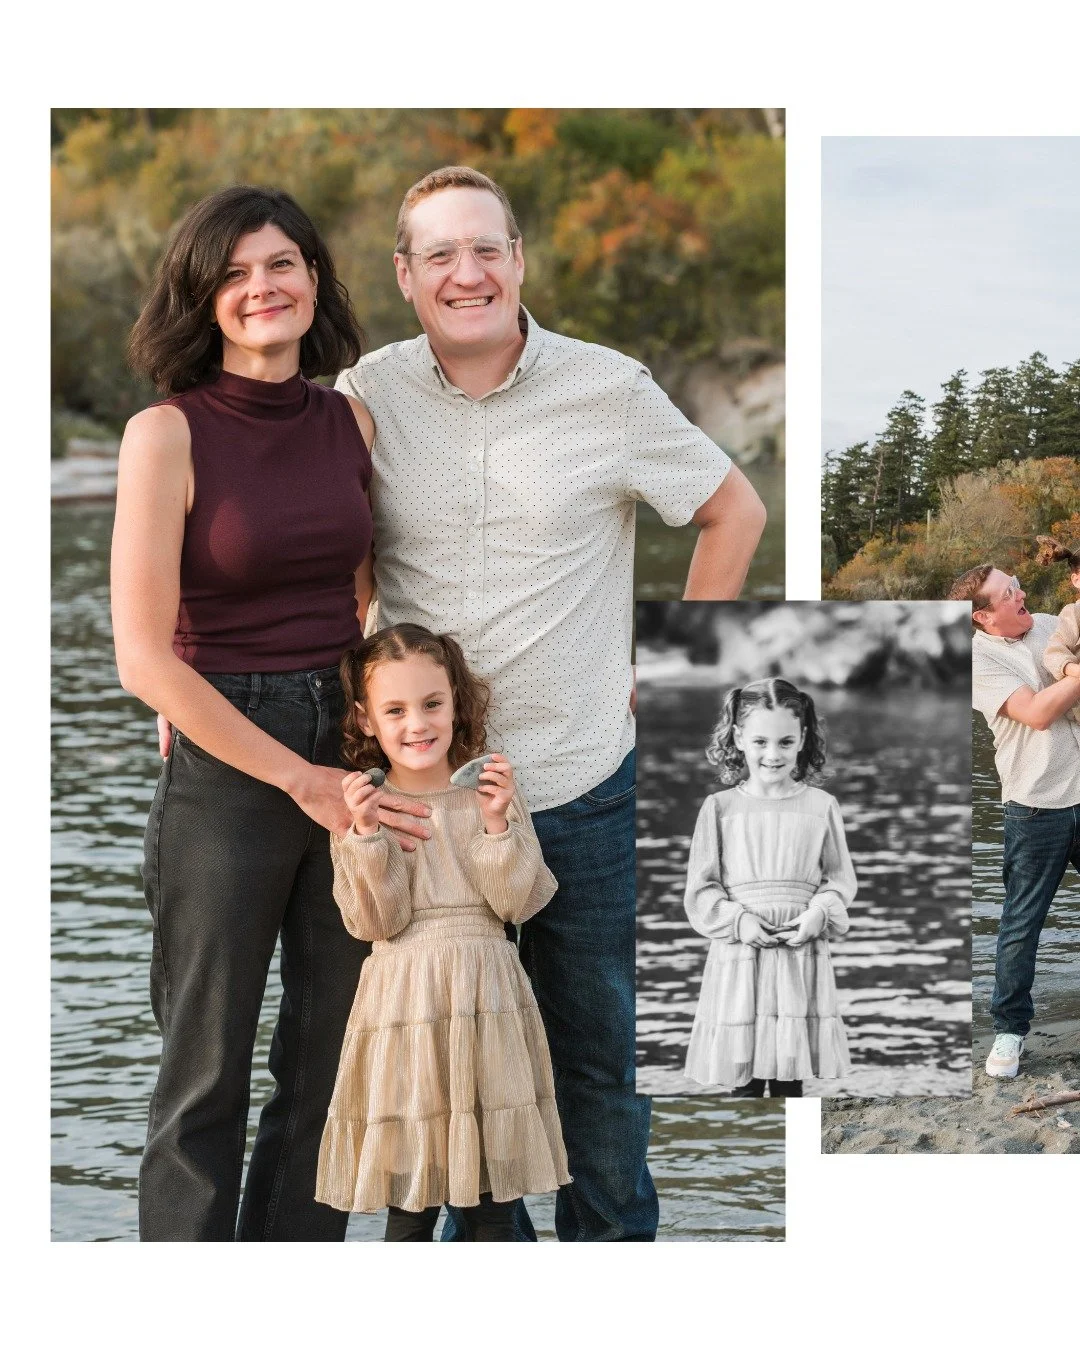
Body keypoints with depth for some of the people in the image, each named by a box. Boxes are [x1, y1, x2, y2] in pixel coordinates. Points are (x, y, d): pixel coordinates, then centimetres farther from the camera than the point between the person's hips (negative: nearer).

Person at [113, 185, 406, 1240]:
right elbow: (144, 658, -14)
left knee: (330, 1060, 13)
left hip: (347, 752, 5)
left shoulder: (351, 423, 5)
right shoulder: (169, 433, -11)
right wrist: (295, 775, -12)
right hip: (224, 766, -5)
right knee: (206, 1077, 5)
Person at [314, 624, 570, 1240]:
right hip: (405, 1002, -1)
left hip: (487, 1003, 1)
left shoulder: (491, 789, 3)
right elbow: (376, 922, -7)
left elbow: (519, 903, -2)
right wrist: (366, 835, -18)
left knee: (494, 1207, 6)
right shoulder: (364, 804, 1)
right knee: (409, 1206, 4)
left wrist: (498, 823, -15)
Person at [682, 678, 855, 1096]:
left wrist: (818, 914, -12)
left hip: (801, 959, 1)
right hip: (739, 957, -1)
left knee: (790, 1082, 7)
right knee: (743, 1083, 1)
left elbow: (840, 878, 7)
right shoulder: (719, 808, 2)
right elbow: (700, 890, 2)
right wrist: (738, 920, -14)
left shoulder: (820, 806, 3)